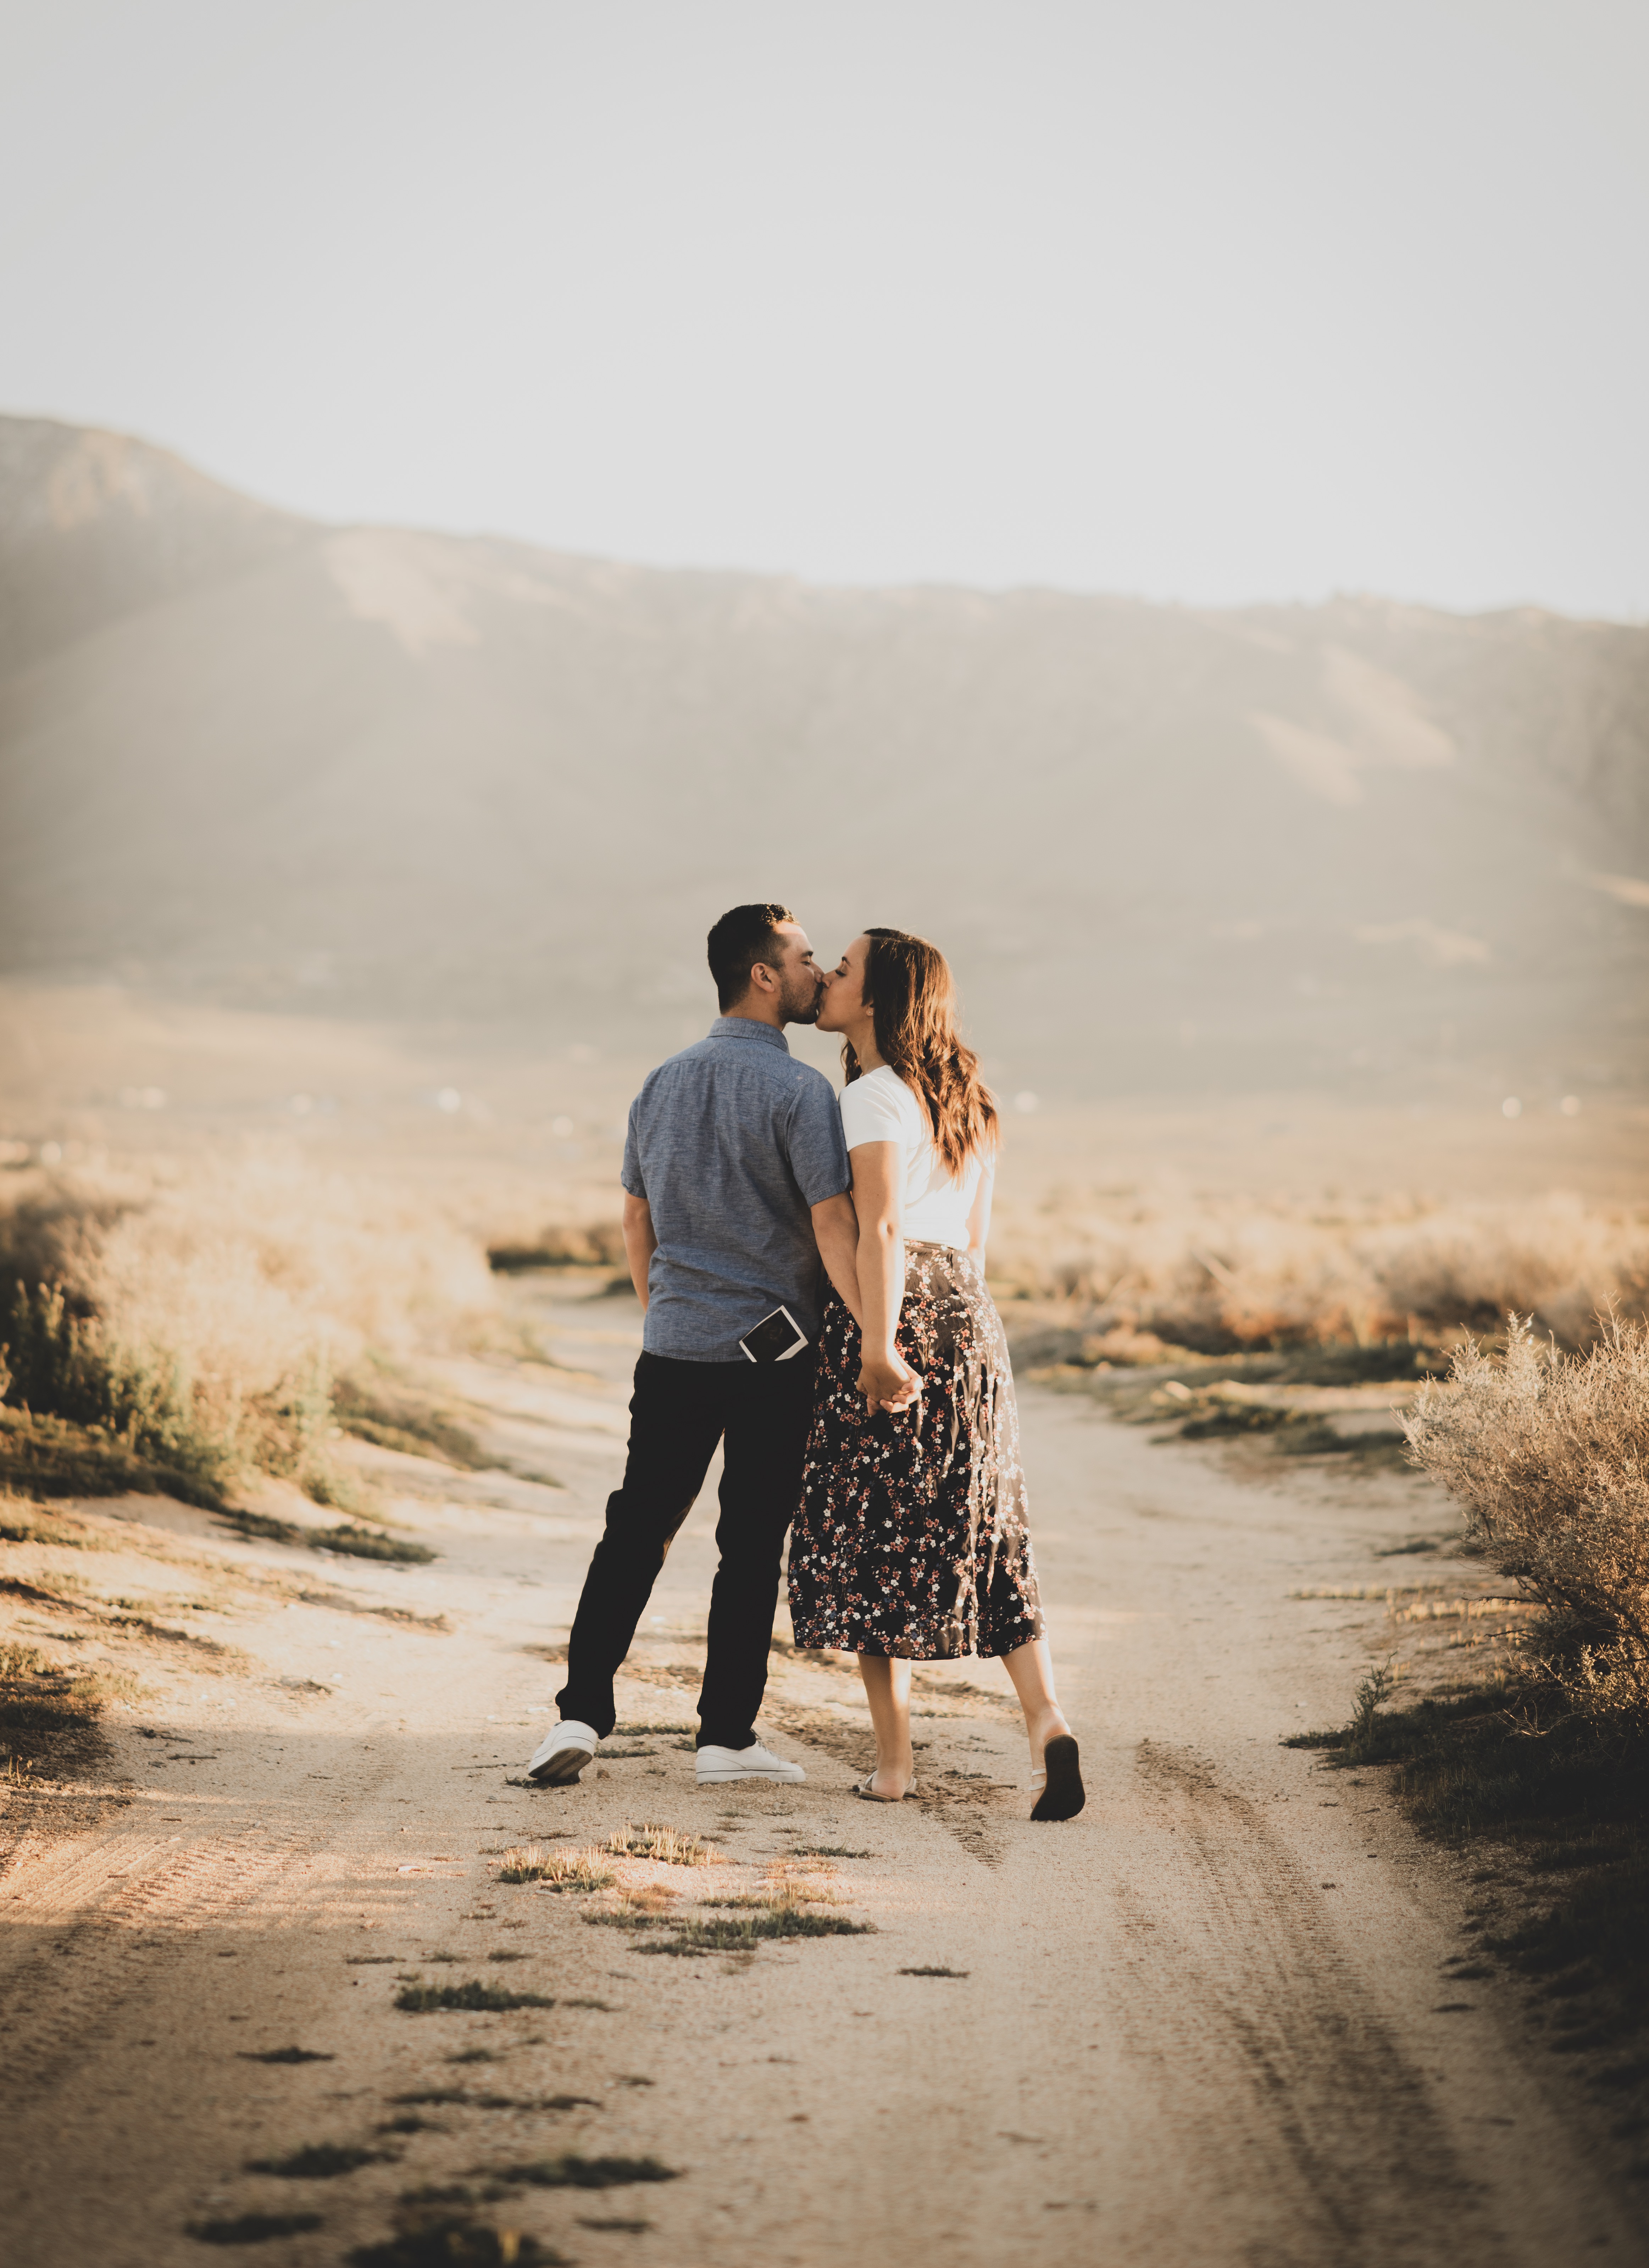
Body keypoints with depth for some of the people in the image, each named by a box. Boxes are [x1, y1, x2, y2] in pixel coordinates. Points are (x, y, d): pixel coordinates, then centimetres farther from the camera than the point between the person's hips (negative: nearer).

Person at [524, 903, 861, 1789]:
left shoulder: (662, 1084, 8)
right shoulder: (797, 1091, -11)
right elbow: (834, 1230, -18)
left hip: (673, 1350, 5)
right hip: (773, 1352, -5)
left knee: (635, 1530, 9)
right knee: (751, 1544, 4)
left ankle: (581, 1712, 2)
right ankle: (726, 1734, 8)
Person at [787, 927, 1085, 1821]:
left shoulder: (873, 1096, -10)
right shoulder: (960, 1098, 16)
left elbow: (881, 1228, -20)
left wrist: (879, 1346, -23)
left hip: (890, 1312, -7)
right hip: (969, 1322, 7)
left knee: (870, 1544, 3)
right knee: (984, 1543, 8)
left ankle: (894, 1758, 6)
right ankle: (1047, 1722, -9)